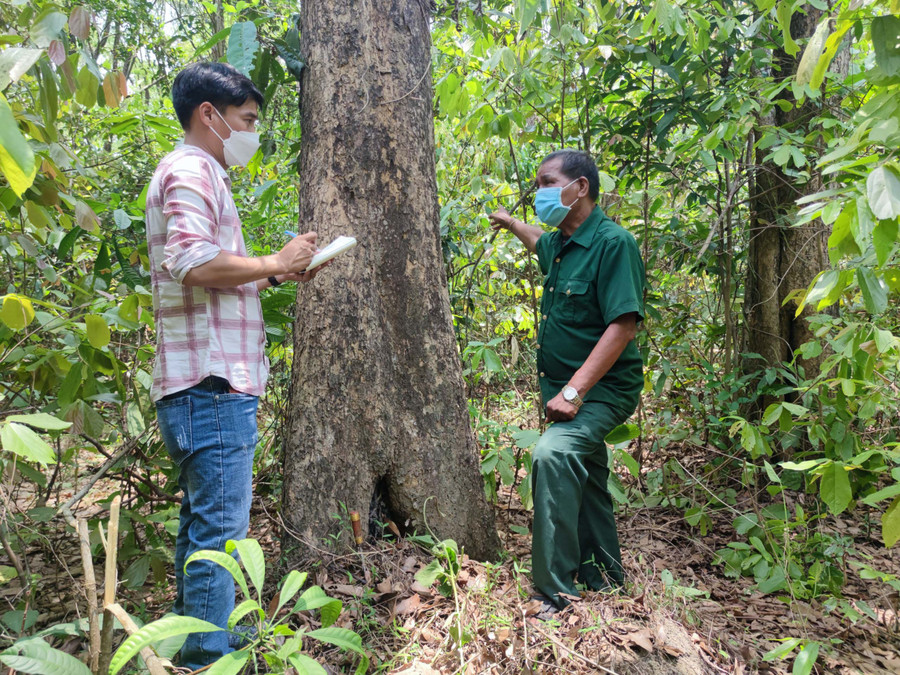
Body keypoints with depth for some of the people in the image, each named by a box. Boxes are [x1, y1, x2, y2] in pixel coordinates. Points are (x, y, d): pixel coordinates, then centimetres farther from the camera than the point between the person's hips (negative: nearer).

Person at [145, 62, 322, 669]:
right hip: (213, 385, -11)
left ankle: (197, 638, 31)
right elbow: (193, 263, -24)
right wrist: (274, 262, -13)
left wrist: (275, 275, 13)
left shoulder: (203, 175, 24)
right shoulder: (190, 170, -8)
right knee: (220, 531, -6)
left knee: (203, 522, 18)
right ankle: (207, 656, 4)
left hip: (210, 384, 11)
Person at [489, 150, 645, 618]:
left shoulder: (613, 242, -19)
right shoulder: (561, 244, 8)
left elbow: (623, 326, -27)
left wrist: (573, 391, -31)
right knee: (583, 482, 19)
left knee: (552, 454, -31)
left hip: (602, 388, -10)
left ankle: (557, 594, -22)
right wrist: (510, 223, 44)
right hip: (565, 386, 10)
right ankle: (602, 578, 38)